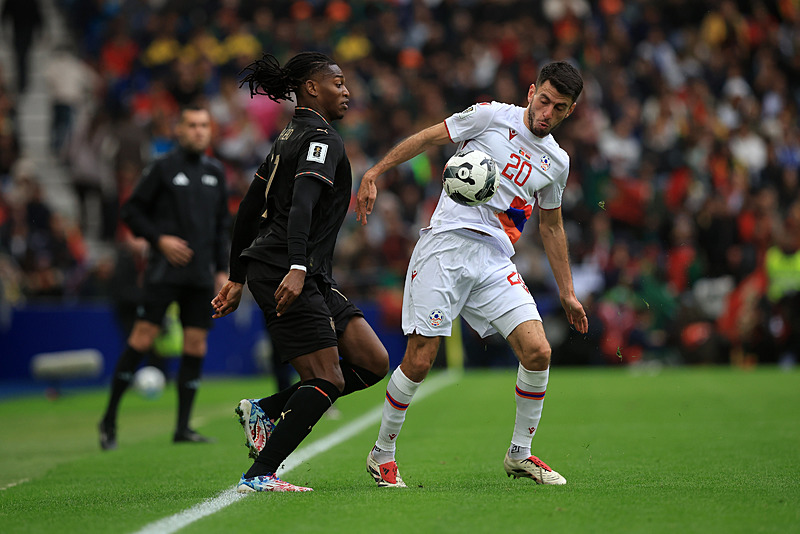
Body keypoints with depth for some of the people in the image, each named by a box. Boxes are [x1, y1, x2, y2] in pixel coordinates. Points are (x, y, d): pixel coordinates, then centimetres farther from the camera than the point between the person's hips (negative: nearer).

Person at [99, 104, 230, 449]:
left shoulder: (215, 172, 14)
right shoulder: (163, 168, -2)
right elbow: (131, 211, 0)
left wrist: (222, 269, 13)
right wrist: (159, 239, -12)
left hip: (201, 275, 5)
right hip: (165, 269, -5)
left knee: (196, 346, 1)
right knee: (143, 338, -11)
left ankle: (182, 427, 7)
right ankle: (109, 420, -2)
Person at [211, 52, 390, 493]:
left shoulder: (290, 137, 21)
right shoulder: (321, 139, -8)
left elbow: (249, 209, 23)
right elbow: (301, 205, -24)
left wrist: (237, 278, 26)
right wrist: (297, 268, -36)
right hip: (286, 272, -10)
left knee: (373, 363, 4)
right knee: (328, 381, -9)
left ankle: (264, 411, 11)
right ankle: (259, 477, -7)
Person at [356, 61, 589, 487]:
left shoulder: (556, 161, 15)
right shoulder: (493, 116, 0)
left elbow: (551, 227, 26)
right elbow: (427, 137, 4)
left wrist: (566, 292, 26)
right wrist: (374, 173, -4)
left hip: (495, 261, 5)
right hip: (446, 245, -4)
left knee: (538, 353, -11)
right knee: (419, 361, -7)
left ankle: (519, 455, 8)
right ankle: (382, 454, 13)